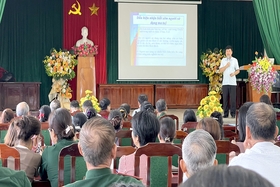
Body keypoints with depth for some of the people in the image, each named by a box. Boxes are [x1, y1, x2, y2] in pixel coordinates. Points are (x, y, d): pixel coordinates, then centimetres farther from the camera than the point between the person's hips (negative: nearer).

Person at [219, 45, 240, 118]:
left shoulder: (235, 60, 7)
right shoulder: (223, 60, 10)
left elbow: (238, 70, 7)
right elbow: (220, 70, 4)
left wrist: (234, 73, -13)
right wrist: (226, 66, -10)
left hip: (232, 82, -1)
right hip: (225, 82, 1)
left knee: (233, 98, -4)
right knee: (225, 98, 0)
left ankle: (233, 113, 2)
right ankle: (225, 113, 5)